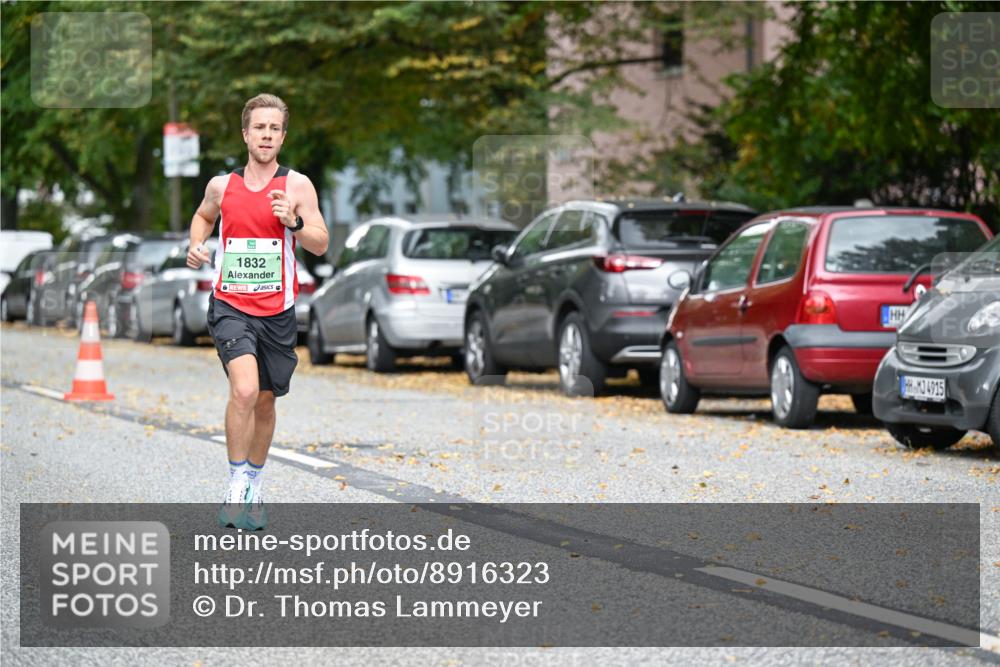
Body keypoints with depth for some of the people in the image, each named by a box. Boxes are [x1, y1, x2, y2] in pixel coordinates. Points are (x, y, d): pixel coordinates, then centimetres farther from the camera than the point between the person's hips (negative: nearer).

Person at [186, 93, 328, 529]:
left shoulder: (297, 186, -2)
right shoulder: (222, 186, 2)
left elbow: (321, 245, -5)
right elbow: (203, 216, 24)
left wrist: (294, 222, -23)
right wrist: (196, 245, 5)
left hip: (276, 311, 1)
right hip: (230, 305, -1)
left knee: (265, 400, 13)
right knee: (244, 390, -22)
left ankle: (255, 485, 33)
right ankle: (236, 484, -11)